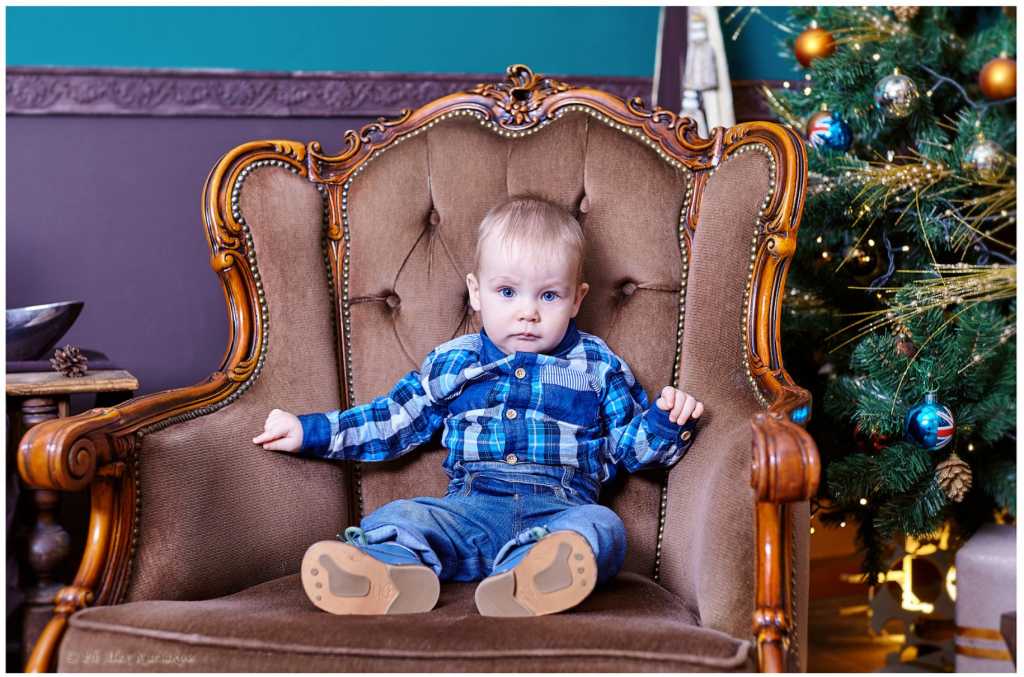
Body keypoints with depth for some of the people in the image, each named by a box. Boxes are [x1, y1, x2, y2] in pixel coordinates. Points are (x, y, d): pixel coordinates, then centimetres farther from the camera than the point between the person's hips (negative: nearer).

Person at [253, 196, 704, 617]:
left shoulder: (597, 366, 15)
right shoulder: (452, 363, 18)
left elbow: (631, 445, 18)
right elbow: (394, 421, 24)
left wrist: (666, 421, -5)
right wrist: (309, 431, 17)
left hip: (557, 512, -2)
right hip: (468, 509, 2)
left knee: (603, 527, -34)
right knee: (396, 518, -25)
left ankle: (519, 582, -65)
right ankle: (390, 575, -59)